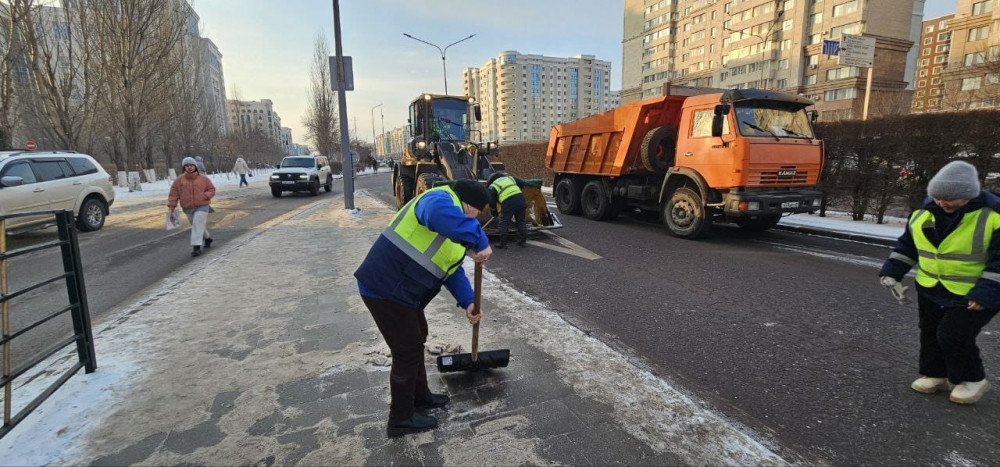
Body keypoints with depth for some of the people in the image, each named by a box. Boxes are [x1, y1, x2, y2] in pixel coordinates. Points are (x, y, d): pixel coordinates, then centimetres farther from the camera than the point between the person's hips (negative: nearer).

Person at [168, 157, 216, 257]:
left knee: (198, 225, -14)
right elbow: (173, 195, 2)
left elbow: (212, 190, 6)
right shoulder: (178, 180, 2)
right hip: (188, 208, 3)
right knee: (196, 226, 16)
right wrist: (171, 208, -3)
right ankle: (207, 237, 40)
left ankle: (196, 247, -15)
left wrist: (204, 196, -14)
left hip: (202, 207, -3)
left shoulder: (204, 179, 0)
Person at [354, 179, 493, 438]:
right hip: (385, 288, -11)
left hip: (401, 290, 11)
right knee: (408, 349, 2)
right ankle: (401, 419, 21)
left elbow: (453, 269, 16)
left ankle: (420, 396, 45)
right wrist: (481, 241, -43)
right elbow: (440, 214, -44)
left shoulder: (452, 234, 15)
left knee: (416, 339, 24)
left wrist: (468, 302, 4)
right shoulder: (440, 199, -17)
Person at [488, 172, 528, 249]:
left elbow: (492, 202, 12)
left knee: (504, 224, 9)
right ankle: (523, 241, 25)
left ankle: (503, 243, 13)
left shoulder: (492, 186, 14)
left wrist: (494, 212, 26)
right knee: (521, 222, 16)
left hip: (508, 202, -4)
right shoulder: (510, 177, 24)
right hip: (520, 199, 4)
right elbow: (522, 183, 21)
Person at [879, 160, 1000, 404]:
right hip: (931, 289, 6)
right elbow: (906, 246, 10)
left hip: (973, 295, -6)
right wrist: (891, 273, 1)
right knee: (930, 333, 12)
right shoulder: (924, 212, -2)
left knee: (953, 336, -8)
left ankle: (972, 379, 17)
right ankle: (935, 375, 30)